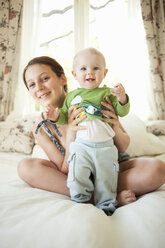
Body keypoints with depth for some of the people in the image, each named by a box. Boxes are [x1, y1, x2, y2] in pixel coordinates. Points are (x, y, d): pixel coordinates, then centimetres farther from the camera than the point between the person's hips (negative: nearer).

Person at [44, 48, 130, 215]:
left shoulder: (107, 93, 7)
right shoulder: (72, 96, 12)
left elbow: (122, 112, 3)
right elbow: (65, 117, 15)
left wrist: (122, 99, -16)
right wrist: (56, 116, -6)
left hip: (105, 146, 0)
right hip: (80, 145, 1)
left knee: (105, 182, 6)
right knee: (77, 179, -9)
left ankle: (106, 208, 25)